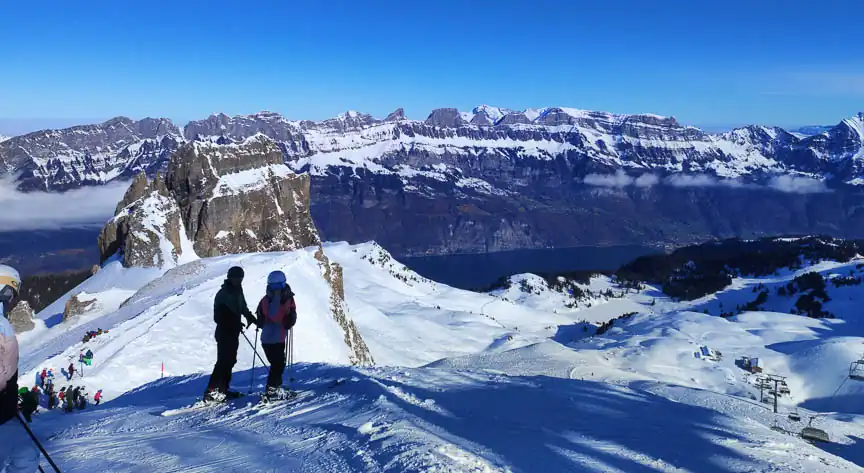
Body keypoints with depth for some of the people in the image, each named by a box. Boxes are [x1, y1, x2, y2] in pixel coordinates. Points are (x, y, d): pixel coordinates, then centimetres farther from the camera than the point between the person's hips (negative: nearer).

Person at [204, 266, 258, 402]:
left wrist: (251, 318, 14)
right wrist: (235, 324, -20)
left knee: (230, 360, 11)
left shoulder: (237, 291, 14)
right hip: (224, 333, -9)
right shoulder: (223, 294, -13)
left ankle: (222, 389, 19)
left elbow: (243, 308, 27)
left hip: (233, 333, 9)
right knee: (224, 361, -12)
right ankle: (212, 391, -11)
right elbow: (218, 317, -18)